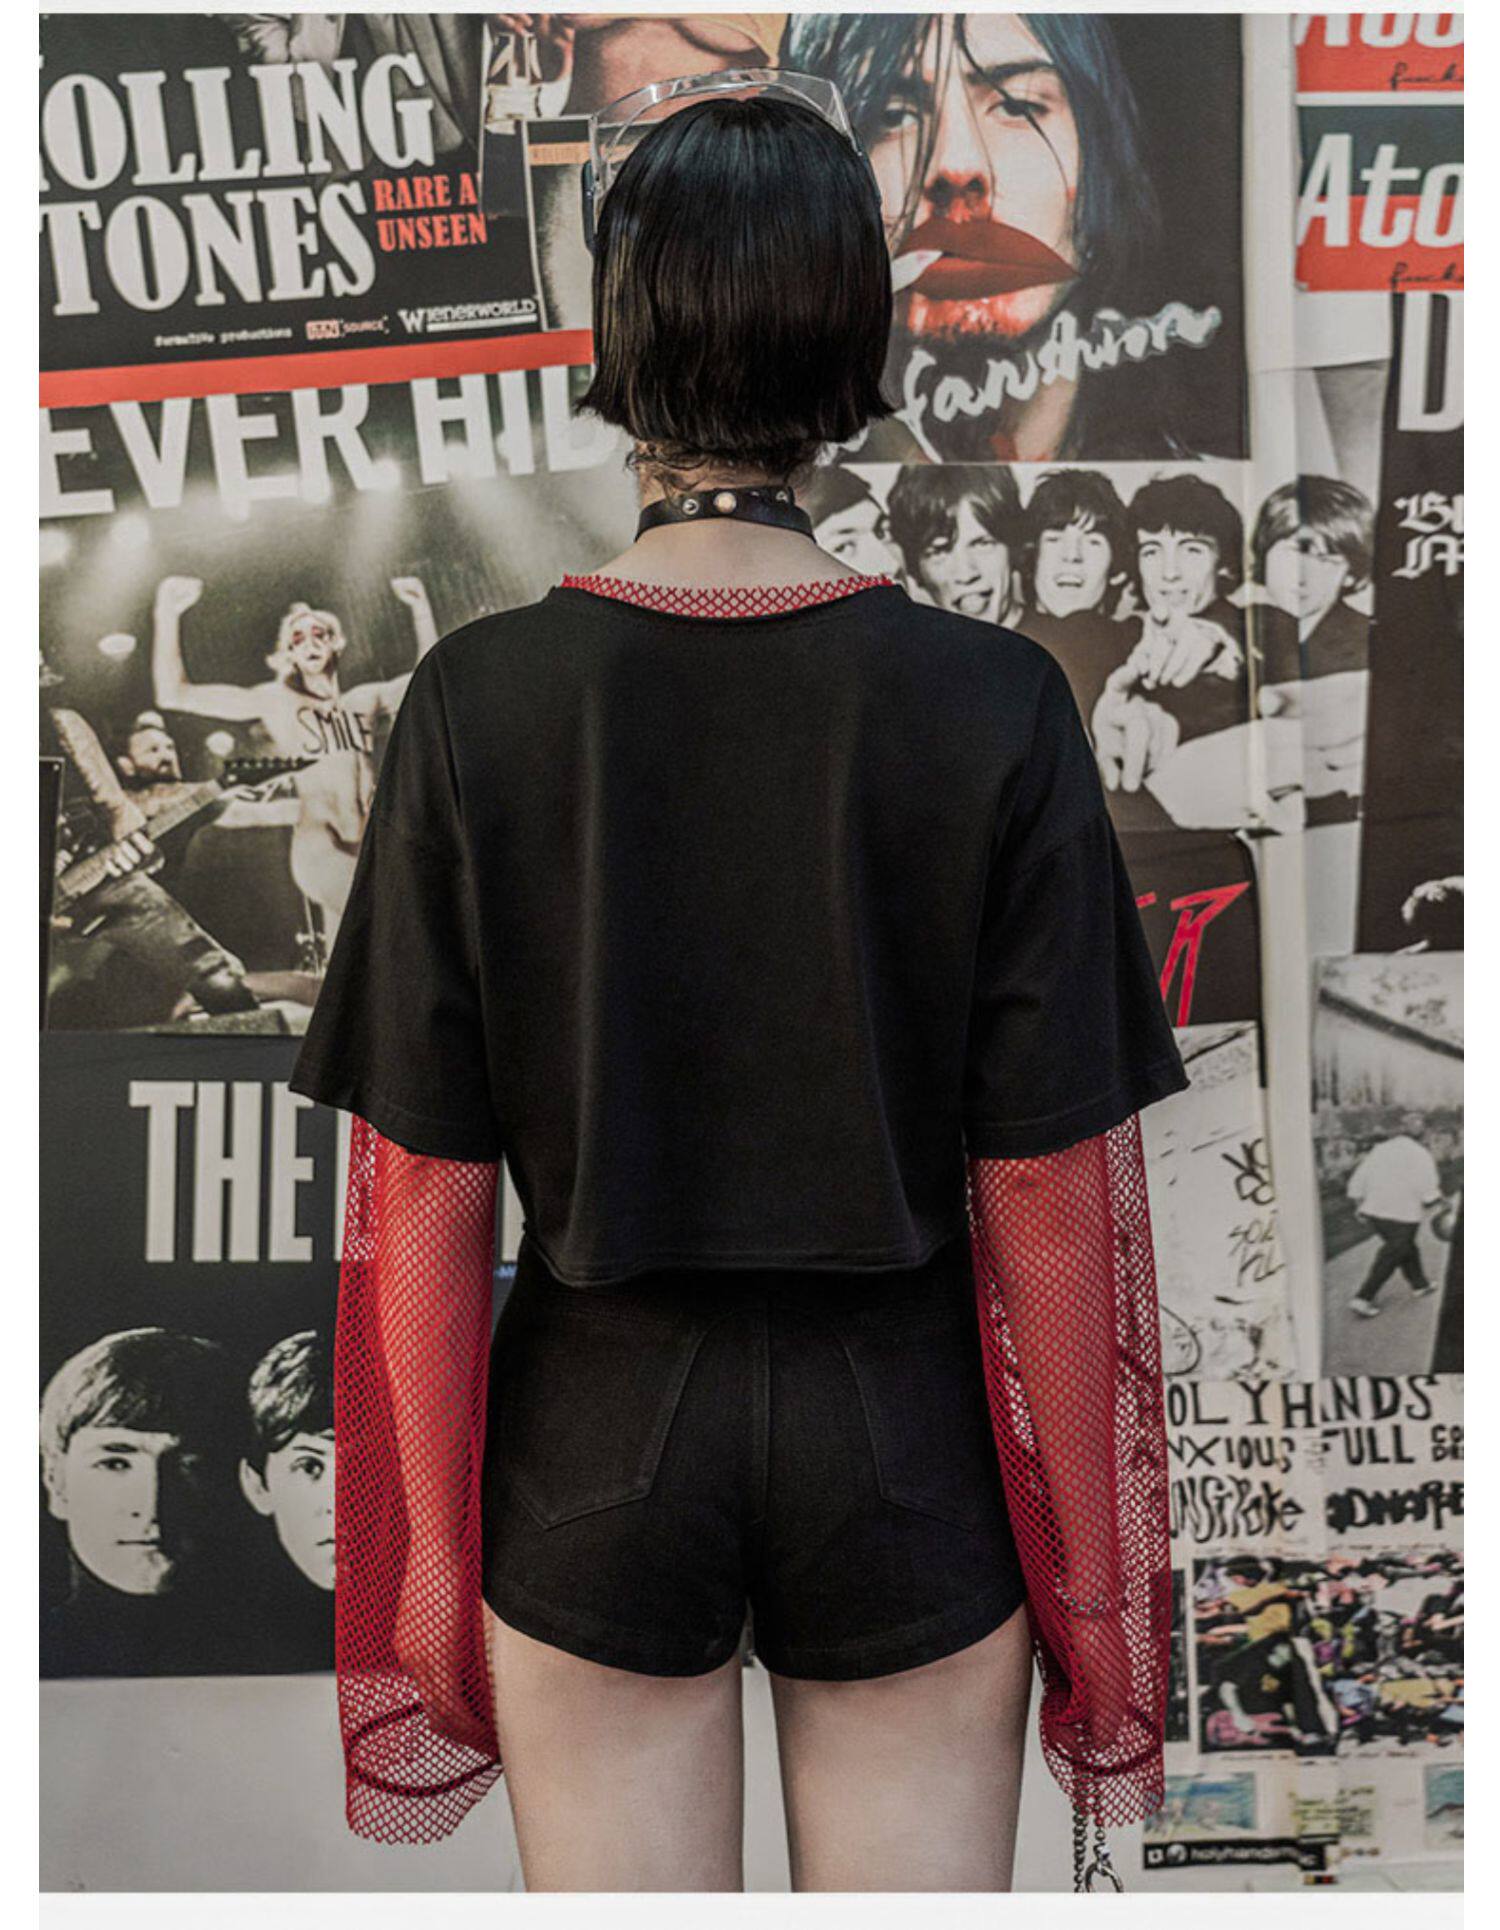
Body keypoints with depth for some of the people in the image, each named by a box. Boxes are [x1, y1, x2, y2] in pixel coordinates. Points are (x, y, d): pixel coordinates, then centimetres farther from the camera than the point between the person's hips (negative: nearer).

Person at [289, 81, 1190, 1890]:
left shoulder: (477, 699, -11)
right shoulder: (996, 704, -12)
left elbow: (422, 1200, -8)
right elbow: (1056, 1205, -9)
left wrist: (433, 1543, 6)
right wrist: (1095, 1565, 5)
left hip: (598, 1429, 1)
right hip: (904, 1428, 0)